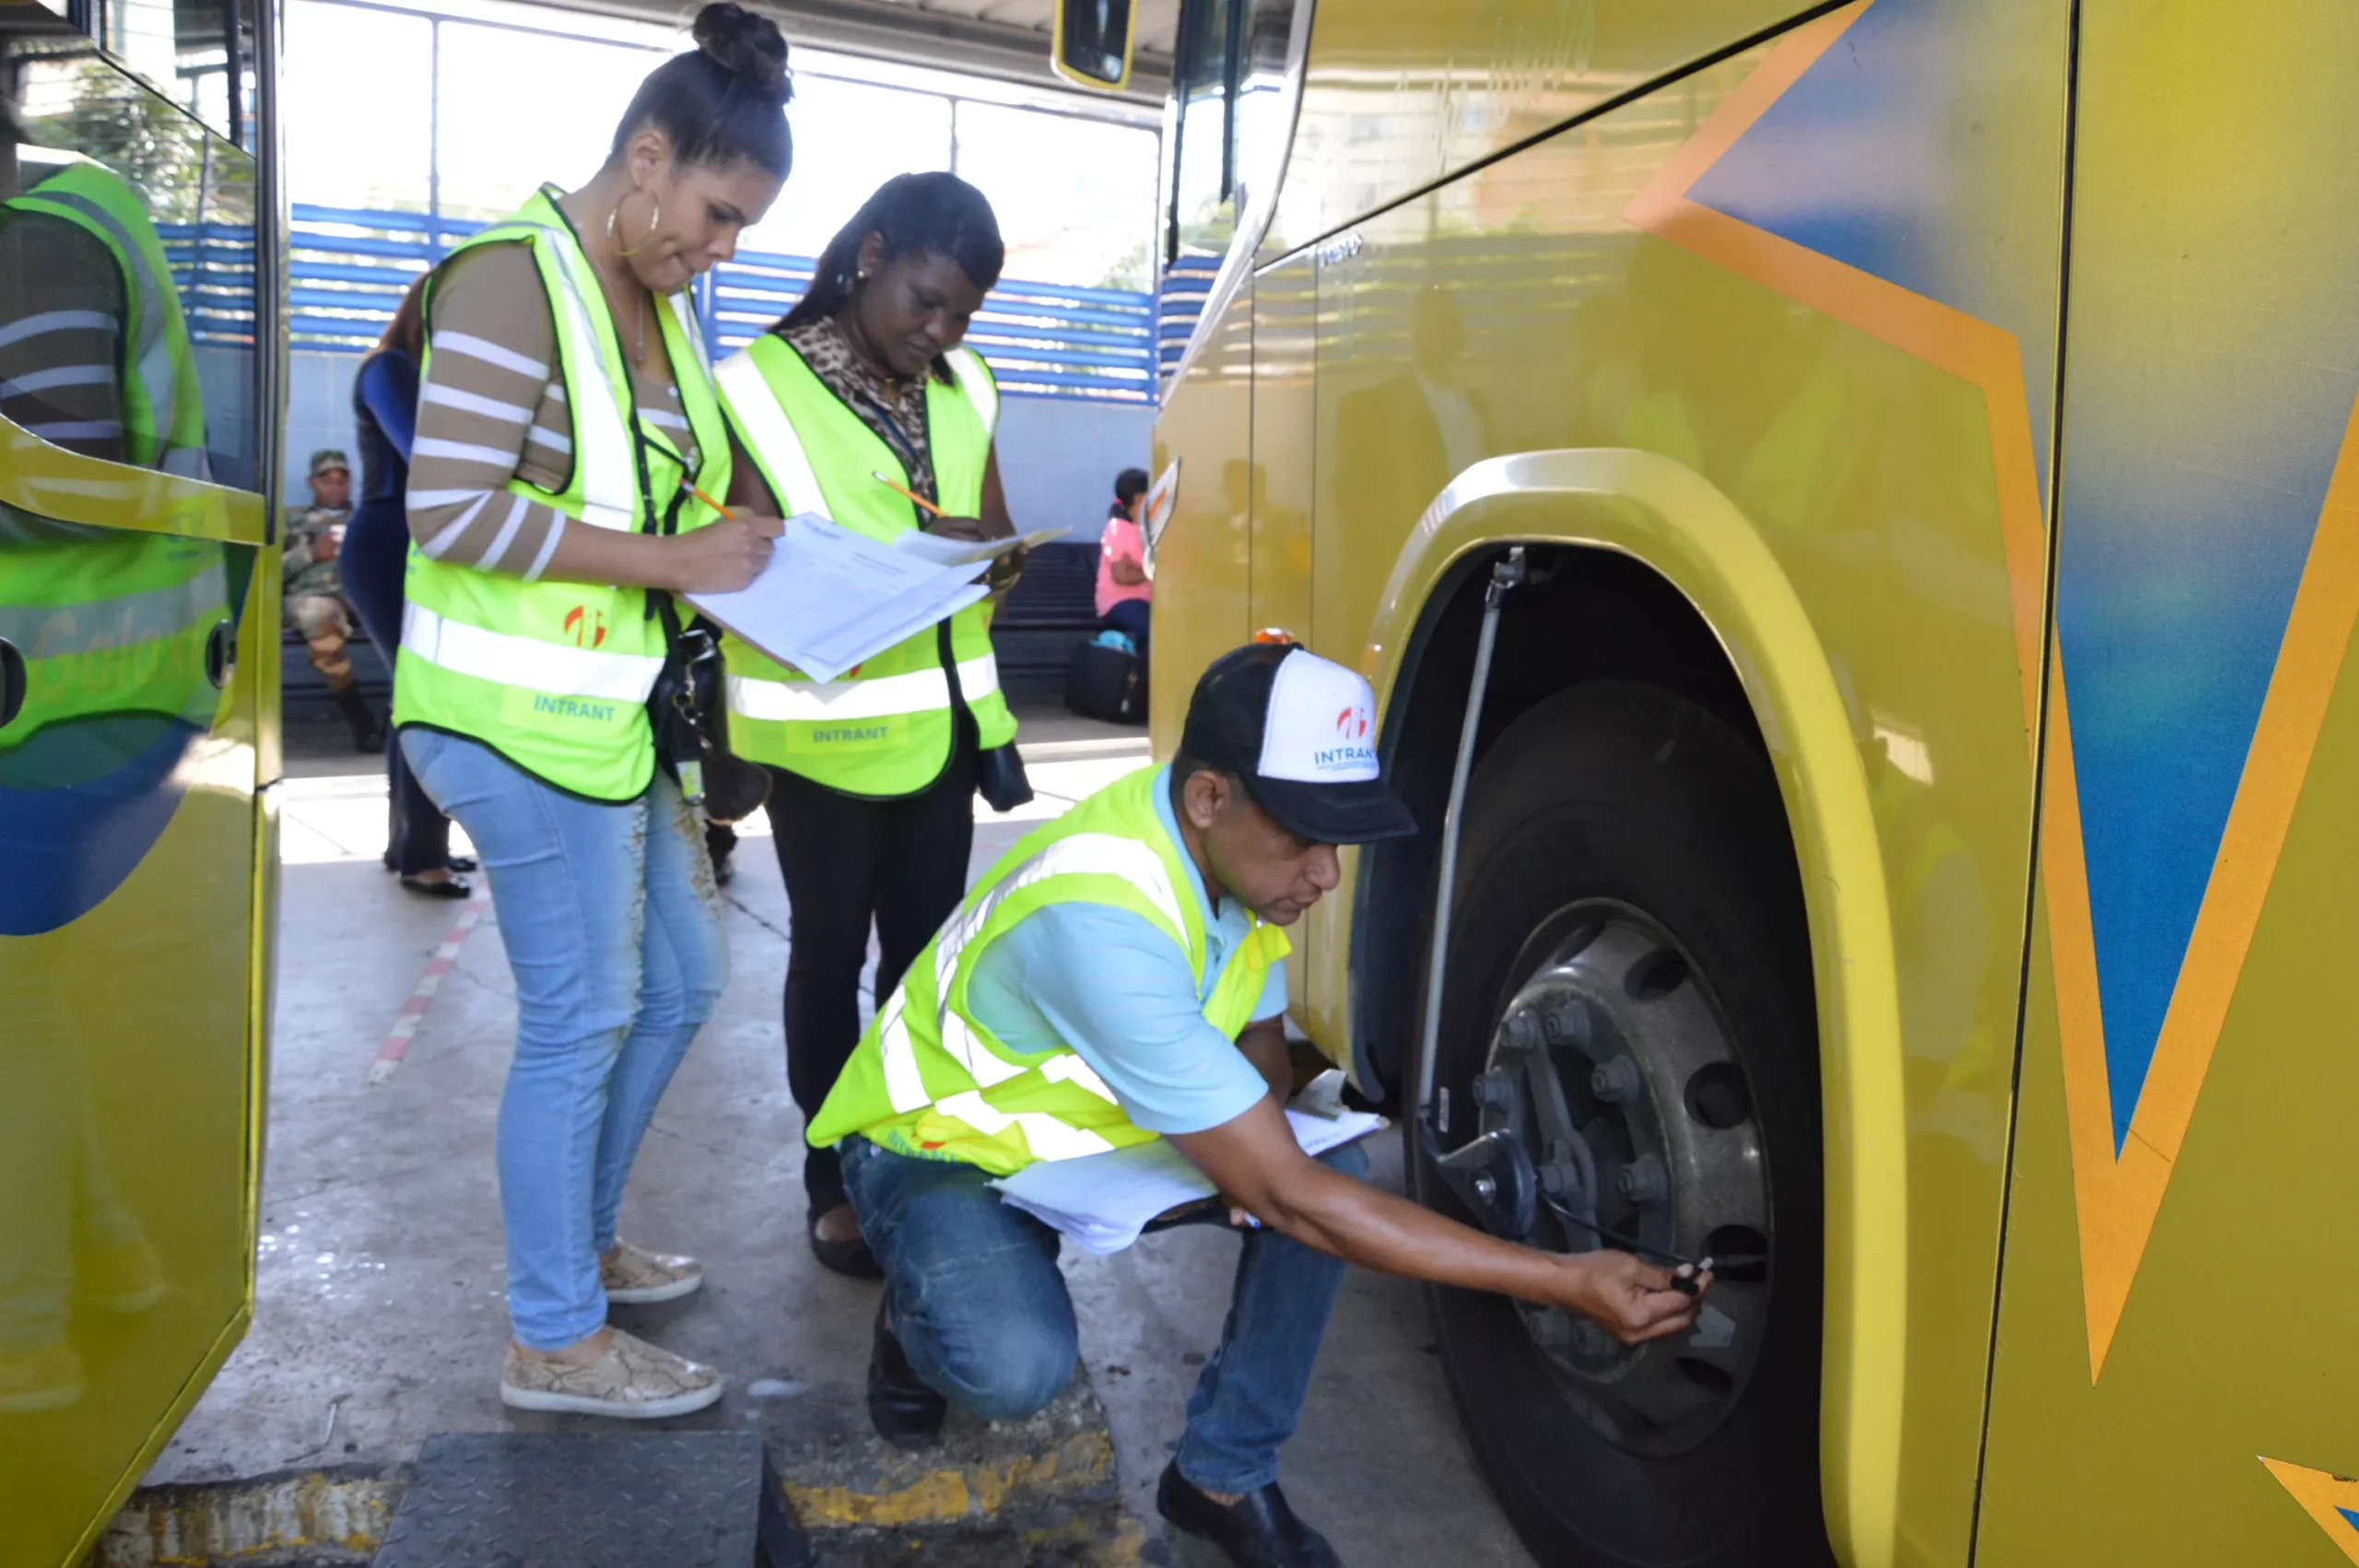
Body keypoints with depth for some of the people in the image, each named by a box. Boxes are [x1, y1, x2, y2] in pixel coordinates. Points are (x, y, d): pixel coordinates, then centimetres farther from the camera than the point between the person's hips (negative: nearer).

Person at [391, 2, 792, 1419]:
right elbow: (451, 509, -22)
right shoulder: (516, 278, -14)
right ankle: (558, 1344, 17)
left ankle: (581, 1241, 36)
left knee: (683, 982, 17)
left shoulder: (660, 302, 13)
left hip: (613, 709, 9)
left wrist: (732, 547, 2)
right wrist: (675, 560, -20)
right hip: (521, 717, -9)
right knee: (582, 1019, -1)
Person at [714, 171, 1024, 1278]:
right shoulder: (761, 389, -10)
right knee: (831, 952, 6)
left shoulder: (962, 390, 7)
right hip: (827, 728, -5)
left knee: (925, 945, 12)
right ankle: (833, 1181, 20)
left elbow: (998, 534, 13)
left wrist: (983, 552, -11)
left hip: (942, 719, 5)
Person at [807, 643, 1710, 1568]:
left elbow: (1262, 1064, 4)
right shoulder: (1098, 924, -40)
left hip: (1090, 1123, 7)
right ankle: (917, 1322, 4)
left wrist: (1256, 1151, -21)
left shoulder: (1236, 851, -14)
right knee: (1020, 1366, -33)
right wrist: (1563, 1282, -37)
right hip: (938, 1146, -6)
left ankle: (1225, 1480, 1)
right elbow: (1286, 1199, -38)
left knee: (1333, 1171, -14)